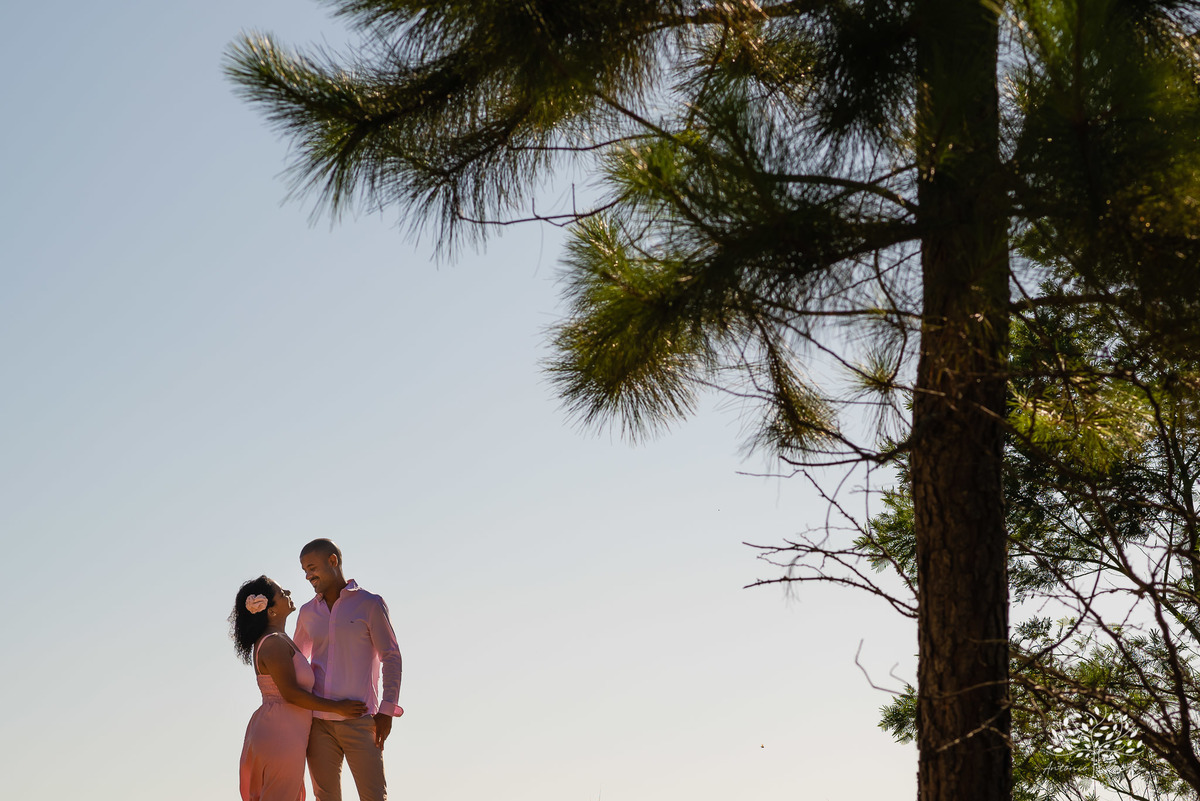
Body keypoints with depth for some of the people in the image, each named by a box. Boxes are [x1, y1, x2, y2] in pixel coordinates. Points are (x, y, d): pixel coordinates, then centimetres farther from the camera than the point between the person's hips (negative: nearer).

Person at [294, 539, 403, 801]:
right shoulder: (308, 612, 14)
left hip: (360, 719, -4)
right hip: (319, 722, 4)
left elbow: (391, 658, 0)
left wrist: (386, 710, -8)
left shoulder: (370, 604, 1)